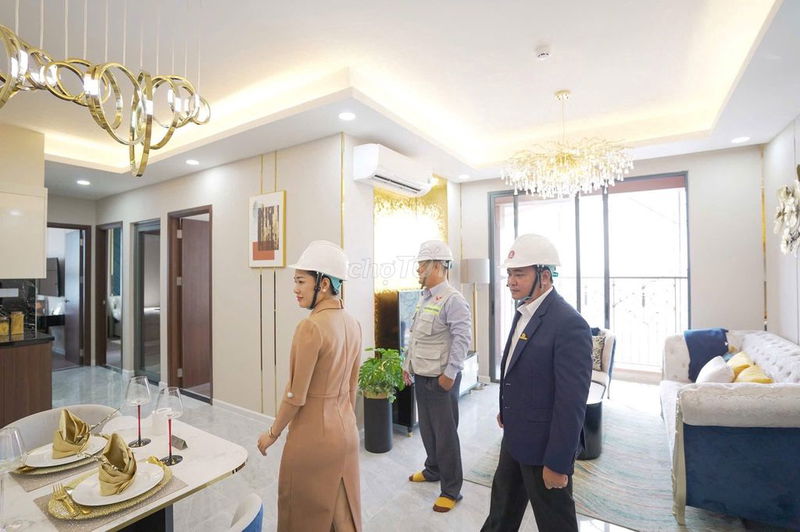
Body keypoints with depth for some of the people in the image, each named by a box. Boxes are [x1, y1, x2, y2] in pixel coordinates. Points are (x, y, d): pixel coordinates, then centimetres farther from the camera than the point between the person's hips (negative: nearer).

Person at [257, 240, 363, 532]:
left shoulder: (311, 327, -24)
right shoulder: (353, 324, -1)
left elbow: (296, 396, -18)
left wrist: (272, 434, -2)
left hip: (314, 436, -6)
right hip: (346, 431, 7)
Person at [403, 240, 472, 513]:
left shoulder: (452, 299, -17)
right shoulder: (423, 298, 11)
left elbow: (463, 338, -21)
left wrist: (449, 373, -20)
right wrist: (407, 364, 18)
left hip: (441, 379, -8)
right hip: (420, 376, 8)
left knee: (445, 434, 4)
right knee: (426, 428, 21)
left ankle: (451, 490, 21)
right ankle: (433, 469, 42)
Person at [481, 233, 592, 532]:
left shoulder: (569, 324, -25)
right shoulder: (523, 312, 3)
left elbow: (571, 403, -24)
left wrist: (557, 464, -20)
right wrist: (507, 410, 14)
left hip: (544, 445, -8)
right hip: (514, 437, 8)